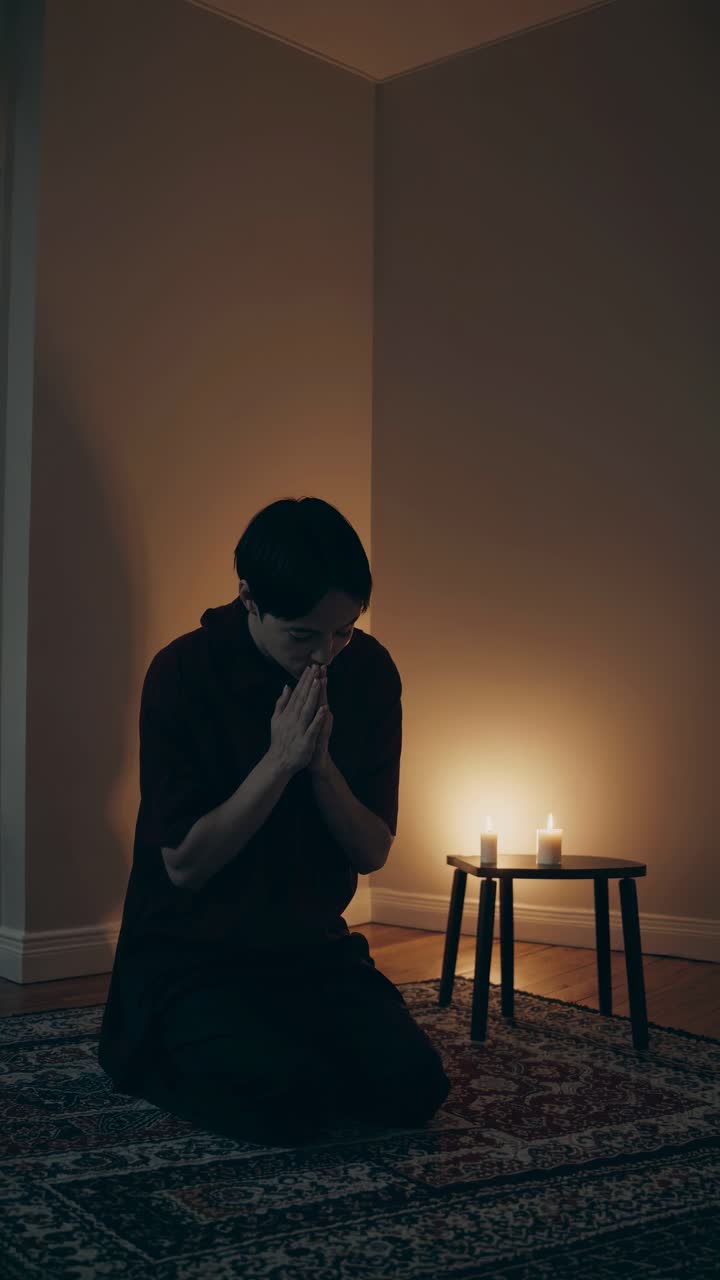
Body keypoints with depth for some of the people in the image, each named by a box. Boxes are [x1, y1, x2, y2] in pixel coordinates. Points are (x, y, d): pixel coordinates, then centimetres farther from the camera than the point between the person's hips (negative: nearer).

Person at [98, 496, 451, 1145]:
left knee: (414, 1087, -15)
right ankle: (150, 1052, 5)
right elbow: (185, 864, -17)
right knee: (291, 1102, -26)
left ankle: (282, 1045, 13)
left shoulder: (369, 671, -4)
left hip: (315, 948, 4)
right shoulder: (183, 673, -16)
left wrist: (320, 761, -20)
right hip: (190, 953, -4)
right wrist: (282, 759, -24)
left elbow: (373, 852, -3)